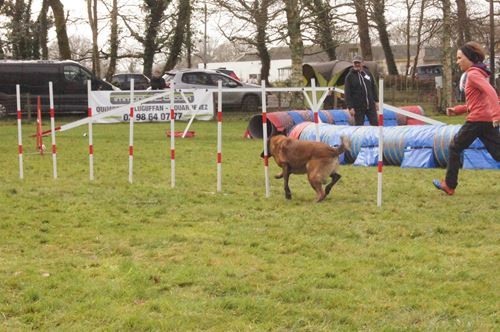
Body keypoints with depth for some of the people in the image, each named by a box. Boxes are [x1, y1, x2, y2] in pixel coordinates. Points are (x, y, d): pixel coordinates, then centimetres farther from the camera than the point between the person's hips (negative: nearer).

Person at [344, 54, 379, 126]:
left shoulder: (367, 73, 9)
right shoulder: (350, 76, -5)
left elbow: (373, 87, 16)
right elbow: (347, 93, -8)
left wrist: (376, 101, 12)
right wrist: (350, 107, -14)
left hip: (370, 105, 4)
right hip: (358, 107, -4)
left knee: (375, 124, 5)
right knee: (359, 126, 1)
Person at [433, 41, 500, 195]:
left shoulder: (473, 74, -9)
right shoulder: (477, 73, 20)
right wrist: (457, 110, 18)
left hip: (477, 119, -8)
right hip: (488, 120, 8)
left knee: (455, 148, 9)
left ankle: (449, 185, 17)